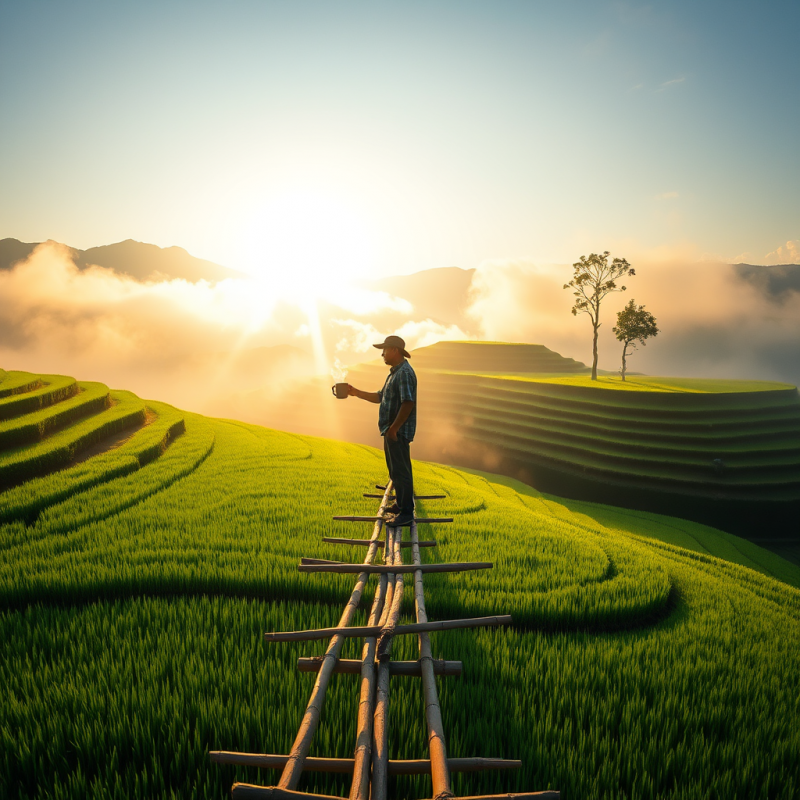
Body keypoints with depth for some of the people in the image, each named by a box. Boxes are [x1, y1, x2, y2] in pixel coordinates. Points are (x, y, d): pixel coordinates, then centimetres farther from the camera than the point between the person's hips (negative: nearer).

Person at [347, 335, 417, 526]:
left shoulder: (404, 373, -17)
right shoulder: (394, 373, 17)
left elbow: (408, 403, -26)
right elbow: (380, 397, 23)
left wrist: (393, 428, -25)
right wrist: (356, 392, 16)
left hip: (398, 432, -11)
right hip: (392, 431, 11)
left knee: (401, 471, -6)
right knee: (395, 469, 20)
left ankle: (406, 512, 1)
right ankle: (400, 504, 33)